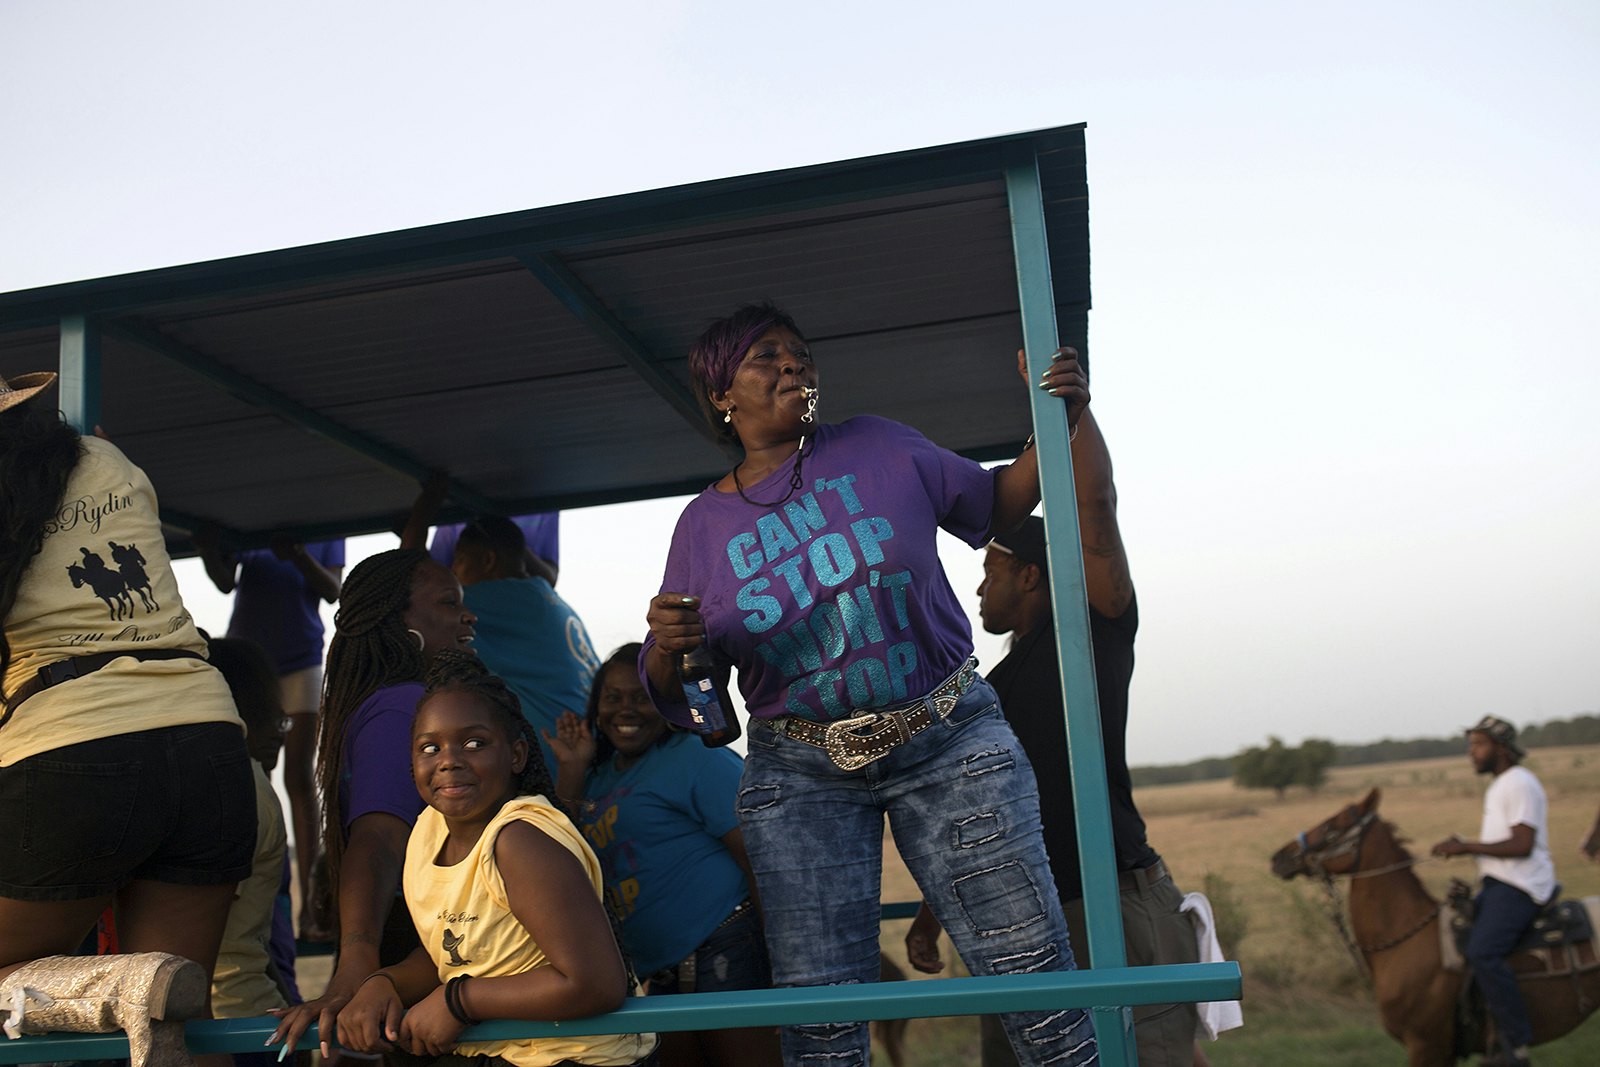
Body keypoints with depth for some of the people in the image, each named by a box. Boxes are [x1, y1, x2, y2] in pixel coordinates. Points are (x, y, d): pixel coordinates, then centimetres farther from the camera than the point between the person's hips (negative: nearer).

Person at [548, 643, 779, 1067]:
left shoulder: (695, 757, -7)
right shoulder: (599, 776, 17)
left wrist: (776, 950, -18)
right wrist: (571, 767, 6)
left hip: (723, 950, -8)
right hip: (662, 975, 8)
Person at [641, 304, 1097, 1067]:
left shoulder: (878, 448, 3)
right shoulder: (703, 526, 5)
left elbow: (996, 505, 15)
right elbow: (672, 695, 8)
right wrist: (667, 645, -15)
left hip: (948, 743, 0)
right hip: (799, 772, 1)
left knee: (1031, 974, -5)